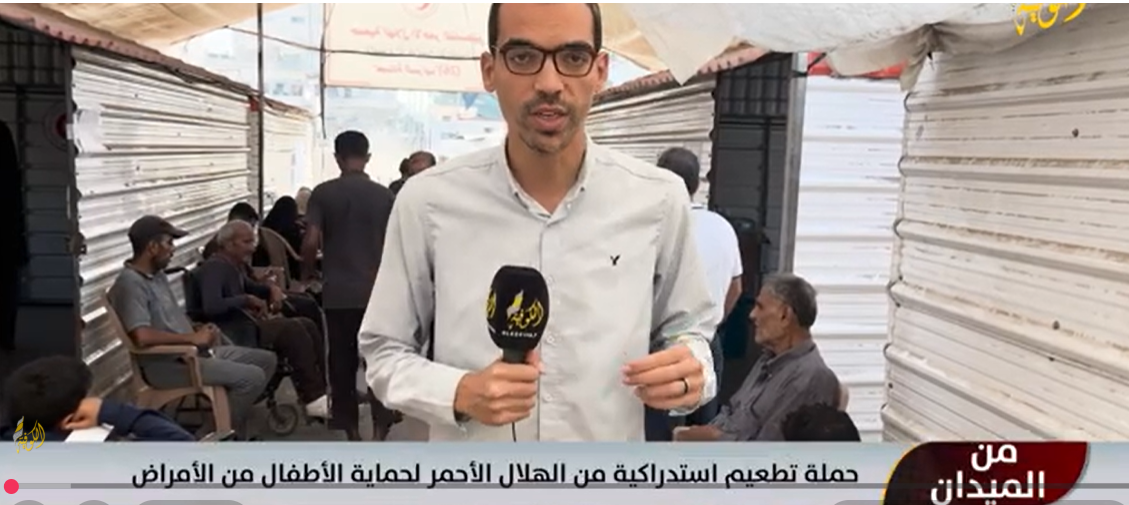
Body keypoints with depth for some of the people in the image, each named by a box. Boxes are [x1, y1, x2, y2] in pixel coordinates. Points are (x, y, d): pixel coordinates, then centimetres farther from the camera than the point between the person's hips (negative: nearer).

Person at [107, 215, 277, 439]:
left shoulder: (158, 275, 13)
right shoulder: (130, 283, -18)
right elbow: (142, 336, -30)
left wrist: (201, 330, 3)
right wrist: (193, 337, -20)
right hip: (166, 364, -10)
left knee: (267, 359, 7)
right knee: (252, 377, -22)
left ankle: (237, 412, 14)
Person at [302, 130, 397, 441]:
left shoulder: (323, 193, -3)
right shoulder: (384, 195, -1)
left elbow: (311, 243, -9)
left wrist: (307, 274, 8)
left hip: (338, 292, 0)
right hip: (376, 290, 0)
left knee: (342, 361, 10)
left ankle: (351, 429, 16)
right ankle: (381, 425, 6)